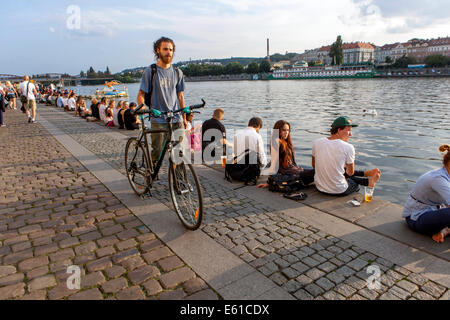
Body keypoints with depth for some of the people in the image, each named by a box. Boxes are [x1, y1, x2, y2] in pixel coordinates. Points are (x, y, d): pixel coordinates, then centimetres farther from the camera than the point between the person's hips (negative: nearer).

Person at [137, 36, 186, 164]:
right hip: (158, 121, -3)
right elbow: (141, 95, 1)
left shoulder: (177, 72, 13)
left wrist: (184, 117, 14)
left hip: (176, 119, 4)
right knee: (157, 152, -4)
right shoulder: (150, 71, 1)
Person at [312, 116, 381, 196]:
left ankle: (365, 173, 49)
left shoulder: (317, 142, -7)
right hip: (339, 191, -6)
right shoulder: (348, 147, -19)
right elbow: (351, 173, -5)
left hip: (319, 187, 6)